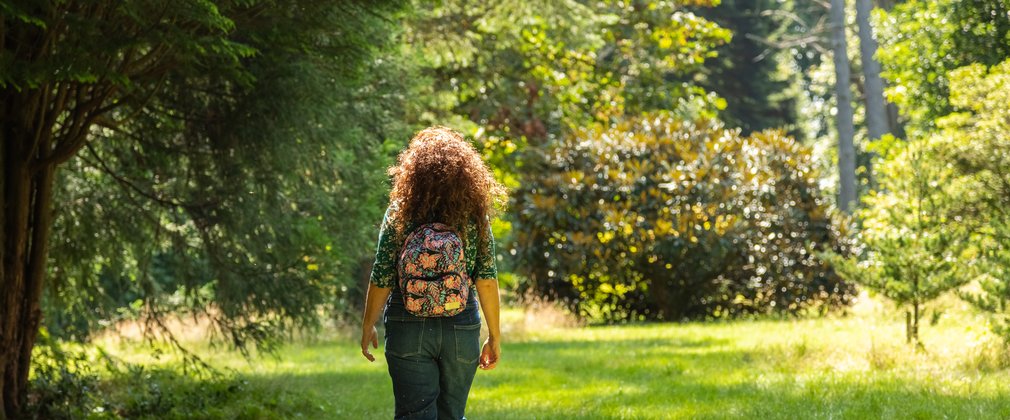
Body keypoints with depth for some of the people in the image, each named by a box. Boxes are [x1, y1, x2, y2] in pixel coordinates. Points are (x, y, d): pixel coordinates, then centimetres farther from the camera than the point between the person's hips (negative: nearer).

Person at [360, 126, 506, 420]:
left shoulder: (399, 213, -5)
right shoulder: (475, 216, -2)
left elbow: (381, 280, -5)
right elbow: (487, 281, -4)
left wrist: (367, 327, 7)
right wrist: (494, 336, 4)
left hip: (408, 328, -2)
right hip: (461, 329, 2)